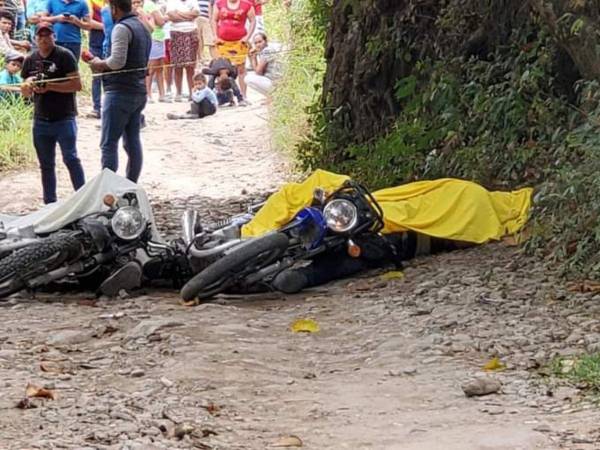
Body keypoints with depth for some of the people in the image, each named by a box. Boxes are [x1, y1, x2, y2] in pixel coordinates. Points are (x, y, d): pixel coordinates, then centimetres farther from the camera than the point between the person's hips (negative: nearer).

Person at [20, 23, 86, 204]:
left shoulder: (64, 56, -6)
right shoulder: (31, 60, 10)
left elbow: (77, 85, -13)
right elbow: (24, 92, 16)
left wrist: (49, 86, -19)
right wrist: (28, 84, -8)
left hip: (64, 119, -5)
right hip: (41, 120, 6)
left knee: (70, 158, -12)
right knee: (46, 164, 10)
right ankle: (50, 203, 18)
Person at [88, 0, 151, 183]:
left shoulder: (122, 28, -12)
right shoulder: (143, 28, 17)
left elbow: (117, 61, -21)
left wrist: (100, 64, -2)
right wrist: (105, 65, 15)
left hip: (120, 92, -9)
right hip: (139, 91, 9)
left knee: (109, 144, -7)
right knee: (133, 143, 10)